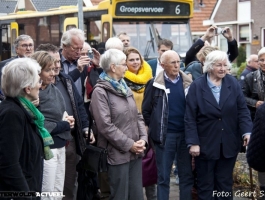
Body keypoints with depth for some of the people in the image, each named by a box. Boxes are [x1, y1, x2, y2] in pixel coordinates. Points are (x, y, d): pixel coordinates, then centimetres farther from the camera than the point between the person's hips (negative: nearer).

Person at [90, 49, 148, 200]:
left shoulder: (124, 88, 14)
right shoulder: (100, 91, -11)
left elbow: (137, 115, 14)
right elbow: (105, 126, -18)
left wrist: (143, 138, -2)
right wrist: (129, 144, -16)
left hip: (135, 152, 7)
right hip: (117, 154, -7)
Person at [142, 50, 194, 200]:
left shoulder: (188, 83, 2)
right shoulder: (155, 84, -4)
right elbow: (146, 110, 2)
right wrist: (155, 128, 3)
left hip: (185, 134, 2)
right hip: (165, 135, -2)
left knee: (187, 175, 9)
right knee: (163, 177, 5)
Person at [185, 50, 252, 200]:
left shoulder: (233, 83, 0)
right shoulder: (197, 86, -6)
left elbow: (243, 110, 0)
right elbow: (190, 117, -8)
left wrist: (247, 131, -15)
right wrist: (193, 142, -13)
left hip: (229, 144, 2)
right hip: (206, 144, -2)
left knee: (225, 183, 13)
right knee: (205, 184, 10)